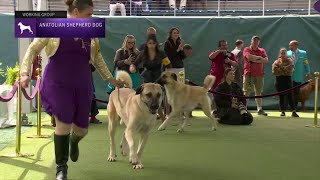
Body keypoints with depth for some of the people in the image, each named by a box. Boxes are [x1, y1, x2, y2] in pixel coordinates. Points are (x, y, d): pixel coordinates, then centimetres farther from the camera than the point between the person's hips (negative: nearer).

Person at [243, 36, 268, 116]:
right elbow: (249, 57, -17)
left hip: (259, 74, 4)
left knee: (259, 93, 7)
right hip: (248, 74, -4)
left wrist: (255, 60, -12)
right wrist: (259, 57, -5)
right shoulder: (247, 49, 4)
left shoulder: (262, 50, 14)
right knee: (246, 92, -4)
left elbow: (266, 60, -1)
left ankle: (260, 109, 11)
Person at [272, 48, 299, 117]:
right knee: (281, 96, 3)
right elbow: (274, 71, -3)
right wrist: (285, 70, -12)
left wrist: (280, 68, -11)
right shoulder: (276, 62, 10)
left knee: (290, 96, -6)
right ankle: (283, 111, 10)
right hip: (279, 80, 2)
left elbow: (290, 69, -12)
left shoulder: (290, 61, 5)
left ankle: (294, 112, -5)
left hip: (287, 79, -2)